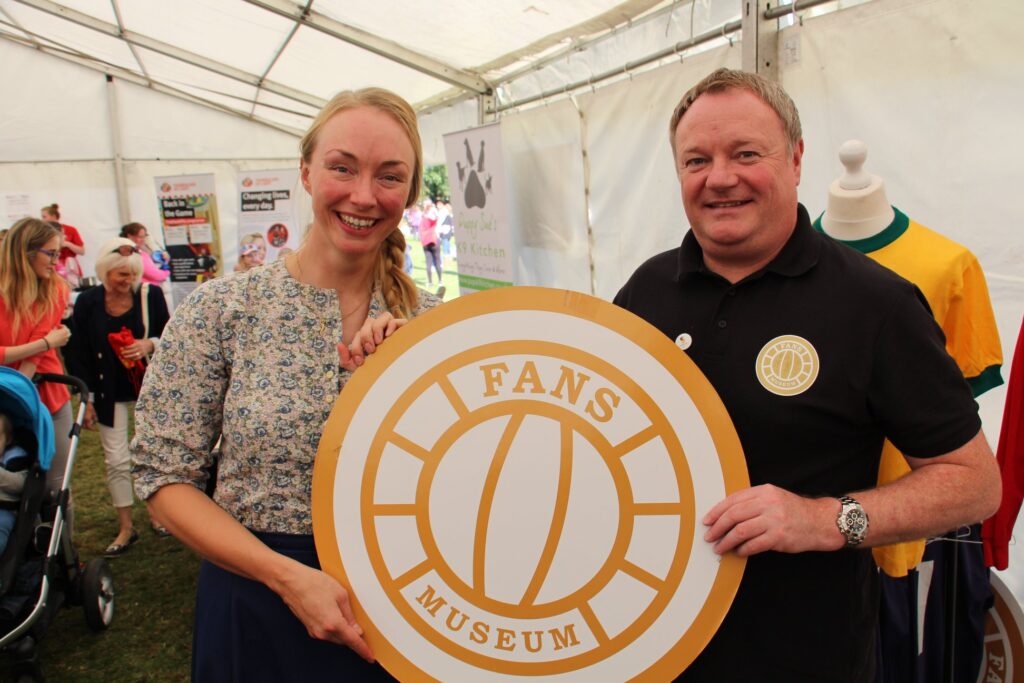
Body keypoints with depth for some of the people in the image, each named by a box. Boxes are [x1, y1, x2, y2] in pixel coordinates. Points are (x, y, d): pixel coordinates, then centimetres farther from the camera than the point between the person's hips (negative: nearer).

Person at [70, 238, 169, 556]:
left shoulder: (151, 295, -10)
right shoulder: (88, 301, -8)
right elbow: (81, 353, -2)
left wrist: (150, 344, -23)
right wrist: (88, 399, -3)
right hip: (110, 392, 0)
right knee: (116, 459, 4)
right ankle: (126, 528, 18)